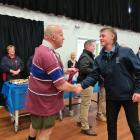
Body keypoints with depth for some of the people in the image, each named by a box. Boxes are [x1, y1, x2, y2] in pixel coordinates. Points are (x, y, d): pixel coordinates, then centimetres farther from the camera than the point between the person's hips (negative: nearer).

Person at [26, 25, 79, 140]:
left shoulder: (42, 49, 3)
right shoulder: (48, 55, -31)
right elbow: (61, 86, -28)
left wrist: (66, 71, 7)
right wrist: (74, 88, -10)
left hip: (39, 98, 10)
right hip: (44, 101, -10)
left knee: (36, 125, 31)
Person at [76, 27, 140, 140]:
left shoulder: (126, 52, -10)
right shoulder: (99, 59, 1)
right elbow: (93, 76, -7)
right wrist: (82, 85, -23)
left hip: (129, 95, -3)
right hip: (111, 97, 4)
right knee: (111, 125, 17)